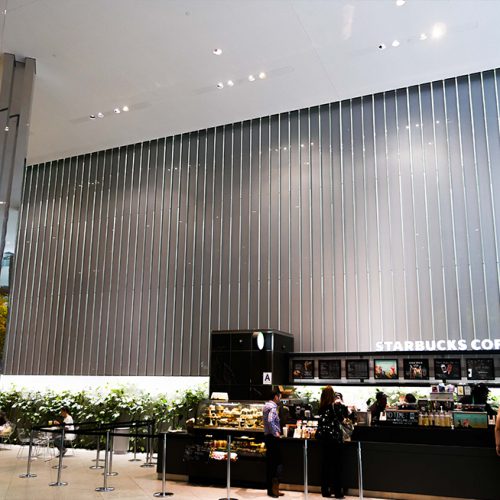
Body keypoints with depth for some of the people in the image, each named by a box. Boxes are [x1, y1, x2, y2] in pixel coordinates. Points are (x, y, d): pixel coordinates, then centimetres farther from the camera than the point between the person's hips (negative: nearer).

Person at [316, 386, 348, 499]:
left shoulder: (322, 406, 5)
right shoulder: (336, 405, -11)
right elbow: (346, 415, -2)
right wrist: (341, 403, 8)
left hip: (323, 437, 5)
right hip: (335, 437, -5)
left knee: (325, 464, 10)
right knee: (337, 465, 3)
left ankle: (325, 490, 15)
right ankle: (338, 492, 6)